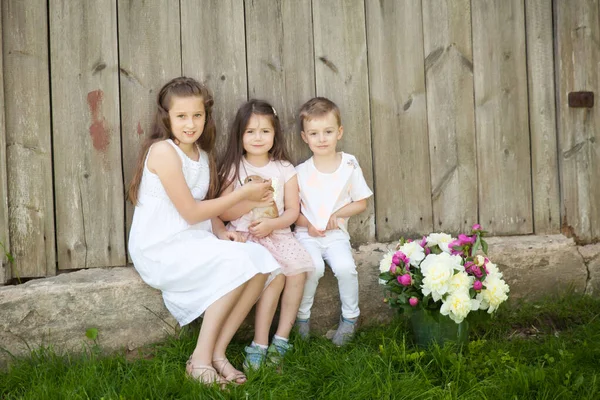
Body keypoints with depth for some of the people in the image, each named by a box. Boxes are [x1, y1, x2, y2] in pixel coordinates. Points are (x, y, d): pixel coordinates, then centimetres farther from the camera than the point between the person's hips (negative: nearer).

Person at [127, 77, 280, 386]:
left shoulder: (202, 153, 10)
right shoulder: (163, 151, -15)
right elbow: (190, 212, -16)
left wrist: (221, 231, -7)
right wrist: (244, 193, -9)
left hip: (194, 242, 8)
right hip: (161, 248, -8)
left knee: (260, 261, -11)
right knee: (237, 263, -24)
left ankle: (217, 350, -6)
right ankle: (201, 359, -12)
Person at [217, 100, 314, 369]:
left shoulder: (284, 169, 7)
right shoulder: (233, 169, 4)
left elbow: (292, 210, 4)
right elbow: (224, 213, 1)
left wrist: (271, 223, -16)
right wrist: (251, 199, -14)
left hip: (276, 234, 2)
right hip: (243, 236, -2)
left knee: (298, 271, -24)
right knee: (275, 275, -26)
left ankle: (281, 339, -13)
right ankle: (260, 345, -19)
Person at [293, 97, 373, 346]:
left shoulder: (349, 165, 1)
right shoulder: (301, 171, 1)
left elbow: (361, 203, 6)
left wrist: (337, 214, -9)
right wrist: (307, 225, -12)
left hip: (336, 234, 0)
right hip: (306, 233, 0)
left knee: (345, 267, -27)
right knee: (313, 267, -29)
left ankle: (350, 317, -2)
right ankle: (301, 316, -7)